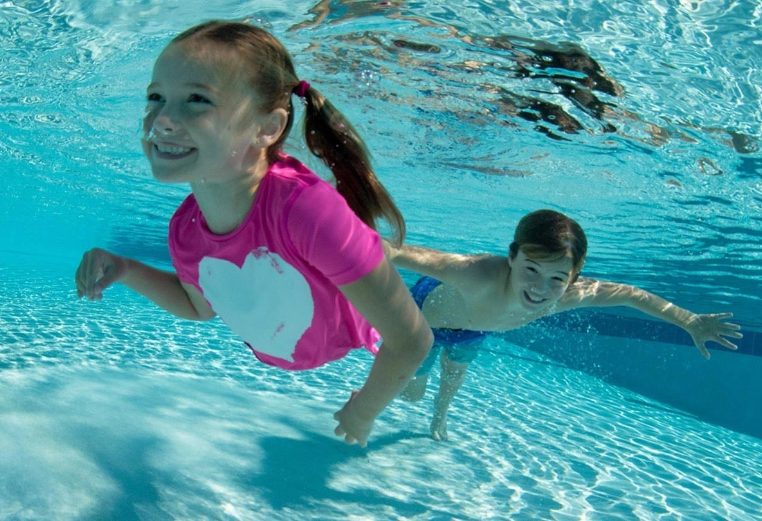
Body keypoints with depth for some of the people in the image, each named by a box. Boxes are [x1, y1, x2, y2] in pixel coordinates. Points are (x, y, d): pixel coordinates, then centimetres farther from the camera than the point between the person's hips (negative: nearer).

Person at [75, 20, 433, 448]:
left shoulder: (307, 208, -46)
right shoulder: (185, 229, -24)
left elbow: (412, 340, -37)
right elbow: (200, 306, 1)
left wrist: (364, 412, -18)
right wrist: (124, 270, -16)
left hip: (355, 363, -5)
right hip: (273, 370, 6)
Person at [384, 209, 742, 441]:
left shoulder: (570, 294, -36)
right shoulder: (480, 276, -53)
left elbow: (631, 295, -19)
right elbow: (422, 257, -62)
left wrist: (691, 322, -10)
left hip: (472, 328, 4)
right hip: (427, 310, -4)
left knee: (453, 379, 33)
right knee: (411, 392, 16)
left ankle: (439, 417, 65)